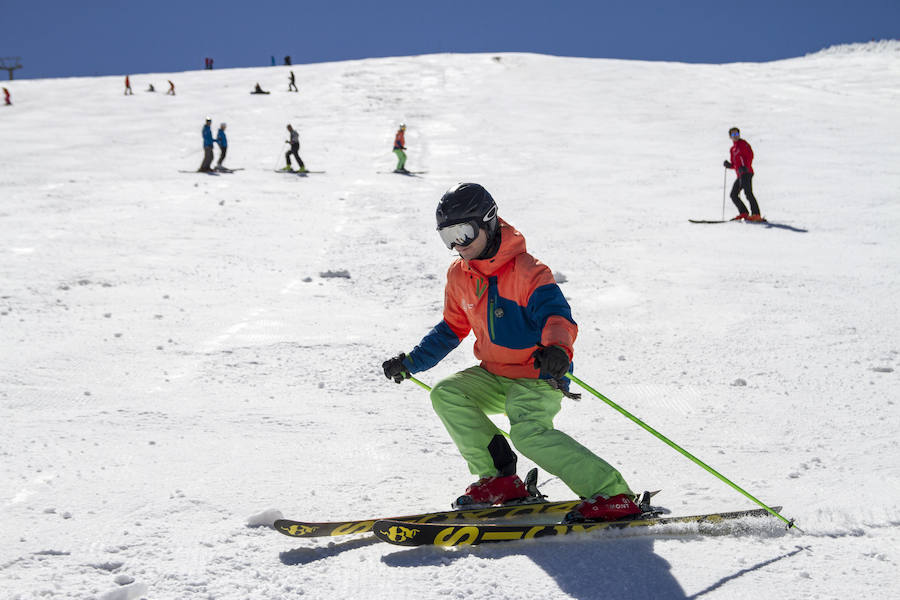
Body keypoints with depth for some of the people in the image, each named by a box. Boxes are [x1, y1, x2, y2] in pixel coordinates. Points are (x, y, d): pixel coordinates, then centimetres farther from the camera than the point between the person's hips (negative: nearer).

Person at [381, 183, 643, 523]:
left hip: (538, 375, -8)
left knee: (529, 433, -30)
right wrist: (410, 363, 13)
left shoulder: (525, 270, -18)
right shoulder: (459, 275, 5)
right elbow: (451, 330, 19)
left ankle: (612, 495, -24)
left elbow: (555, 312, -33)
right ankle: (498, 478, -7)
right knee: (446, 394, -13)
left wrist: (557, 348, -55)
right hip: (494, 376, 8)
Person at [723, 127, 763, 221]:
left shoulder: (743, 143, 1)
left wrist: (745, 167, -24)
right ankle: (743, 213, 12)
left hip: (746, 173, -9)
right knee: (733, 195, 8)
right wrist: (729, 165, 4)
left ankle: (756, 214, -24)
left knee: (748, 192, -19)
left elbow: (750, 155, -13)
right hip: (740, 175, 9)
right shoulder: (733, 149, 24)